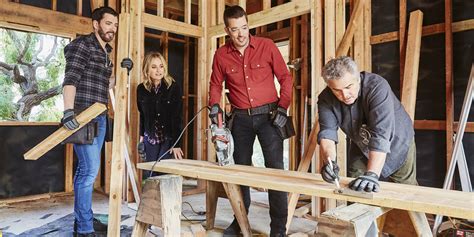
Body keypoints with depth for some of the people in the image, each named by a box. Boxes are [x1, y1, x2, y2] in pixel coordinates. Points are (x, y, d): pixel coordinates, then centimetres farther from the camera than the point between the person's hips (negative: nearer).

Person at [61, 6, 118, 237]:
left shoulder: (105, 53, 19)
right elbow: (70, 78, -18)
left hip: (99, 117, 9)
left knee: (86, 169, 13)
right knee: (90, 169, -10)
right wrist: (68, 111, -29)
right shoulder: (82, 44, -6)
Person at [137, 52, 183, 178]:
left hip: (168, 138, -3)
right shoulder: (141, 89, -1)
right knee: (149, 174, 7)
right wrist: (141, 136, 11)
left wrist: (176, 144, -18)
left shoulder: (173, 88, -13)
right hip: (150, 138, 4)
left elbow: (176, 118, -15)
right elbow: (142, 114, 12)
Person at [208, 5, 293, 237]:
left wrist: (282, 107, -9)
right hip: (241, 118, 3)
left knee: (275, 168, -7)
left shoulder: (266, 46, -6)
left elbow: (285, 78, -1)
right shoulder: (221, 55, -1)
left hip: (268, 114, -2)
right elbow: (215, 85, 12)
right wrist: (214, 105, -5)